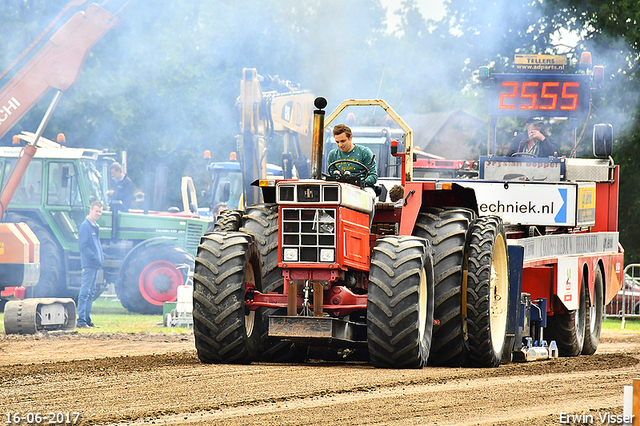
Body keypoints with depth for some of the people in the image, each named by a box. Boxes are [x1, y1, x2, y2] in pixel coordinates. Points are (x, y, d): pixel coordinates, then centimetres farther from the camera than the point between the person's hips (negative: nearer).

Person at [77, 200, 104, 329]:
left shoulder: (95, 226, 18)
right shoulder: (85, 225, -11)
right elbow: (82, 246, -17)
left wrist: (101, 256, 13)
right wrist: (94, 256, -21)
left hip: (95, 265, 10)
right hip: (88, 264, -10)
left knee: (90, 293, 12)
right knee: (85, 292, -10)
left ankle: (87, 319, 17)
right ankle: (81, 320, -11)